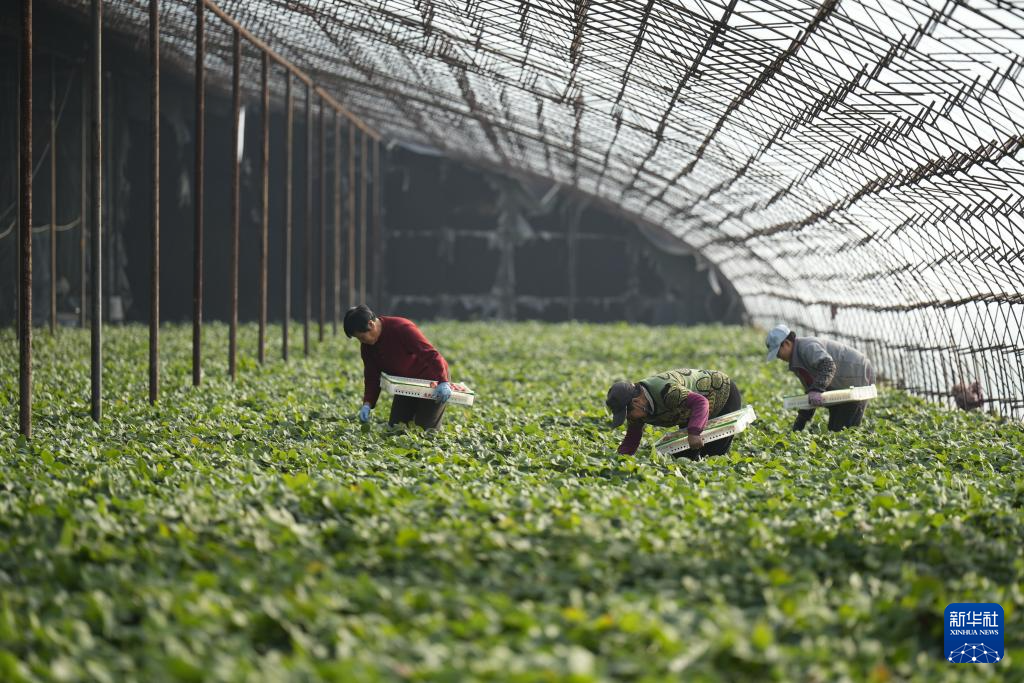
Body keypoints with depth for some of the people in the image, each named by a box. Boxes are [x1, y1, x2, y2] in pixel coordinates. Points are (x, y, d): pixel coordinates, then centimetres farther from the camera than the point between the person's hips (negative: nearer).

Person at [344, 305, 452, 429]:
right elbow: (372, 376, -2)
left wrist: (443, 382, -44)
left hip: (432, 379, -8)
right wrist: (367, 404, -17)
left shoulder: (402, 329, -28)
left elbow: (431, 354, -34)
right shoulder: (367, 346, -4)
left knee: (426, 429, -14)